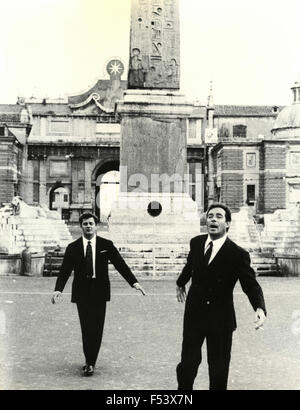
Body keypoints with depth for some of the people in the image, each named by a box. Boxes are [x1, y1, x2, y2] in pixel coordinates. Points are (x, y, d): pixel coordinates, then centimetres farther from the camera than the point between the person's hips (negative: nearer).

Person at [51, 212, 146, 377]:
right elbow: (64, 271, -2)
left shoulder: (106, 245, 3)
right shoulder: (73, 248, 3)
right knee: (86, 328, 3)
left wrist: (134, 282, -13)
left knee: (96, 328, 0)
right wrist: (58, 289, -18)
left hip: (99, 291, 0)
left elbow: (120, 264, -2)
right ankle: (90, 361, 21)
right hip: (82, 292, 0)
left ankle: (90, 363, 13)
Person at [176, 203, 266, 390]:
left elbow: (251, 284, -16)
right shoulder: (196, 242, 0)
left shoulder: (238, 254, -13)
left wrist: (260, 308, -35)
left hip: (220, 318, -3)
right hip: (194, 314, 3)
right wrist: (181, 283, 37)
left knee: (219, 367, 6)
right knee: (188, 361, 7)